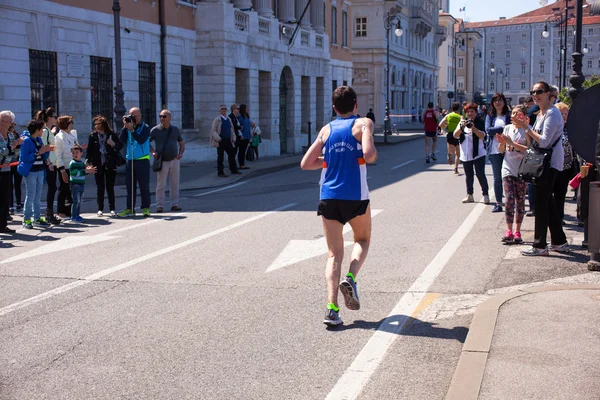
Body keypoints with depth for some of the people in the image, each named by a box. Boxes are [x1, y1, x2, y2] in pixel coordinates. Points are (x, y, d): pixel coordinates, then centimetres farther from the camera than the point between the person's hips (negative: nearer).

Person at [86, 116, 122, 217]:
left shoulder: (112, 135, 1)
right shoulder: (93, 136, 4)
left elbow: (120, 146, 6)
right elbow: (89, 150, 4)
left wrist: (113, 144, -14)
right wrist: (87, 161, -9)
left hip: (110, 164, -1)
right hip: (98, 165, 1)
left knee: (110, 187, 2)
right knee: (100, 187, 4)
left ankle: (112, 208, 9)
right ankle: (100, 209, 11)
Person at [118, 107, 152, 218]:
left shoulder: (145, 127, -2)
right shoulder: (128, 127, 10)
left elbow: (141, 140, -17)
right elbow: (122, 140, -1)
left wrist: (131, 129, -19)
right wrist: (125, 127, -5)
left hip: (142, 160, -4)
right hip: (130, 160, 4)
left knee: (144, 186, 0)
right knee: (130, 186, 6)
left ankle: (146, 208, 9)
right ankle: (129, 209, 10)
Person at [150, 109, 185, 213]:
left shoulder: (175, 129, 8)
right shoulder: (155, 130, -1)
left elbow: (181, 143, 17)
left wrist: (180, 153, 1)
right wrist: (153, 152, -10)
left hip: (174, 161, 3)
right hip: (162, 161, -3)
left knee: (175, 184, 6)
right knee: (161, 185, -4)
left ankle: (174, 204, 12)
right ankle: (160, 206, 0)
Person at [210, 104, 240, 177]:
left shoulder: (229, 119, 11)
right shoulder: (217, 119, -7)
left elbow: (232, 129, 19)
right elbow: (213, 130, -9)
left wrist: (233, 138, 9)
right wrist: (218, 138, -20)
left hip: (228, 141, 6)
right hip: (221, 141, -6)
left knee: (232, 155, 13)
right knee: (220, 157, -1)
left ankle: (233, 170, 27)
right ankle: (220, 172, 5)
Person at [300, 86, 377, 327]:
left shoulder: (326, 130, 11)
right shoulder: (363, 124, 0)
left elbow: (306, 164, 9)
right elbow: (369, 156, -18)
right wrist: (373, 149, 5)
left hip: (329, 196, 3)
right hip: (355, 196, -3)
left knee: (334, 253, 8)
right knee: (362, 239, 23)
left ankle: (331, 309, -6)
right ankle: (350, 278, -4)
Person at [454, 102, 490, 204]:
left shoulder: (480, 122, -2)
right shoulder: (462, 122, 8)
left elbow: (482, 135, -15)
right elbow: (455, 135, -4)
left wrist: (473, 127, -29)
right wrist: (462, 127, -21)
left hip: (478, 153, -4)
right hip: (465, 154, 4)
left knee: (480, 175, -7)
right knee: (468, 176, 11)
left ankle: (485, 195, 0)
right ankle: (469, 195, 20)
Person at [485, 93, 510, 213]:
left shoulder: (509, 115, 5)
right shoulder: (490, 116, 11)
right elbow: (488, 130, -4)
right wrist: (502, 128, -13)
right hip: (494, 150, 2)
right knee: (497, 178, 6)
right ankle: (499, 203, 11)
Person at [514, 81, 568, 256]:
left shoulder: (552, 114, -15)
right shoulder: (541, 114, 16)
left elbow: (544, 141, -22)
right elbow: (534, 141, 16)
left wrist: (527, 128, -17)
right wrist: (525, 127, 3)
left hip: (550, 163, -10)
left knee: (541, 204, -7)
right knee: (548, 203, 14)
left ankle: (540, 246, -2)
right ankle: (559, 242, 22)